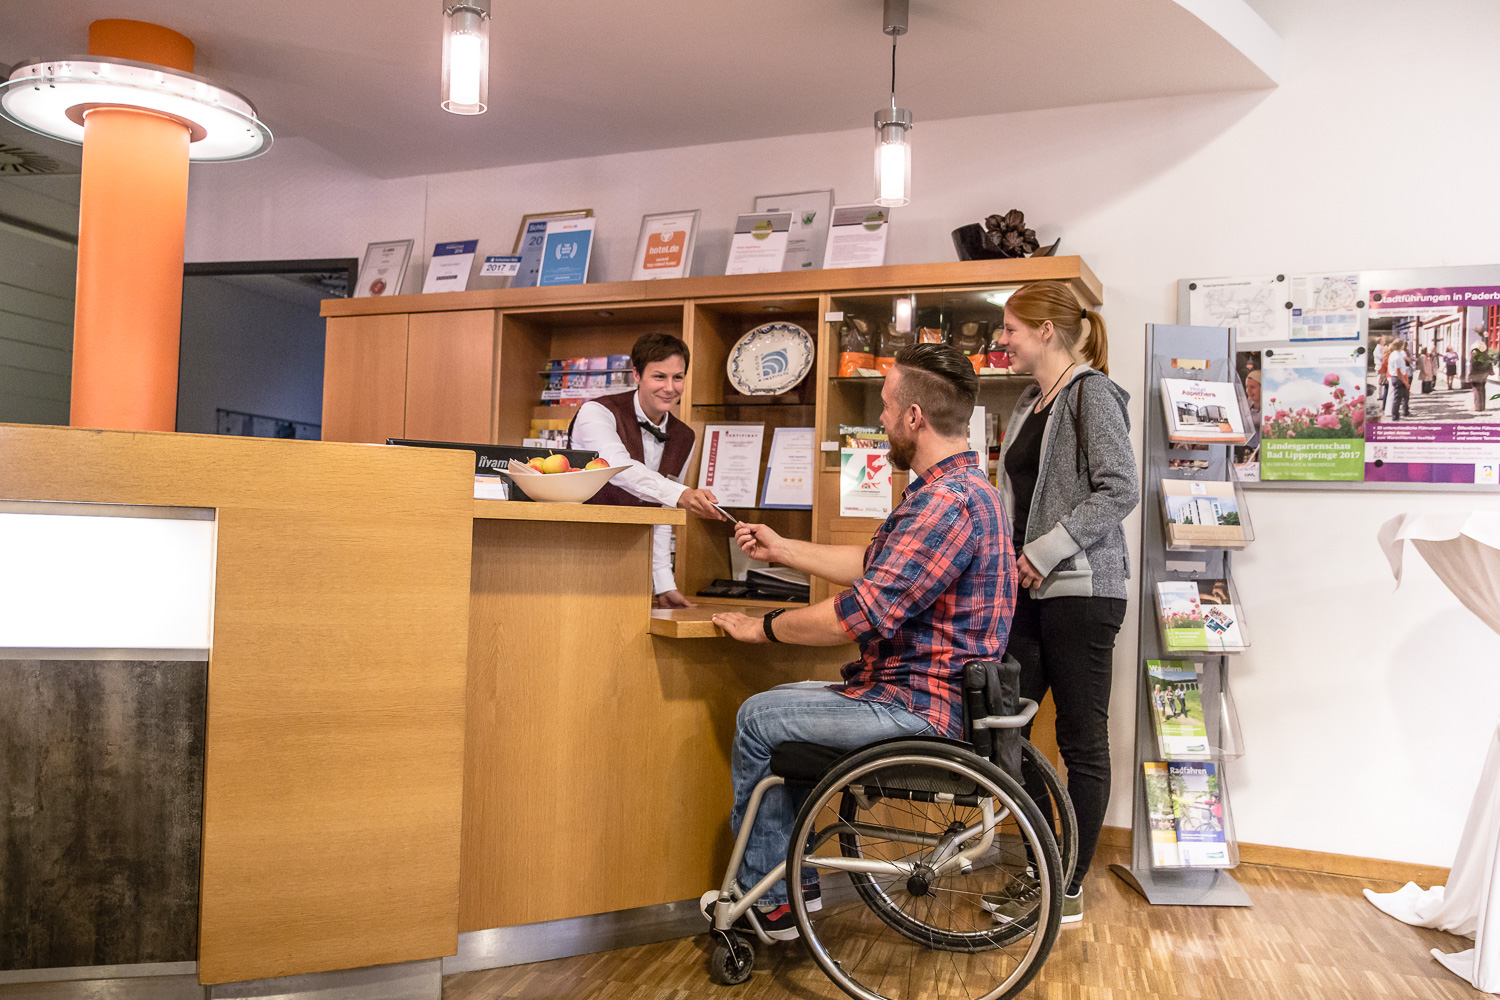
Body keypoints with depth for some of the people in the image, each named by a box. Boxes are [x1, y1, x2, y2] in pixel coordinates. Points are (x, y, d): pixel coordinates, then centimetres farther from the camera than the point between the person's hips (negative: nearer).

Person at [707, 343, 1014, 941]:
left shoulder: (949, 500, -24)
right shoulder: (957, 487, 13)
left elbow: (862, 612, -26)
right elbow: (871, 565, 20)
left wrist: (762, 628, -12)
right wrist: (780, 550, 21)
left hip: (919, 708, -11)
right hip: (925, 692, 11)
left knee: (757, 718, -2)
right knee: (782, 703, 19)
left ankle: (763, 898, 13)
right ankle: (788, 882, 25)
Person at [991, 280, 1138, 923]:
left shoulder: (1091, 393, -8)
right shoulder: (1030, 403, 18)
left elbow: (1120, 490, -17)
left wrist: (1048, 552, -19)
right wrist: (1011, 557, 9)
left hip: (1079, 591, -9)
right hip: (1028, 590, 9)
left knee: (1082, 741, 2)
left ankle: (1071, 889, 13)